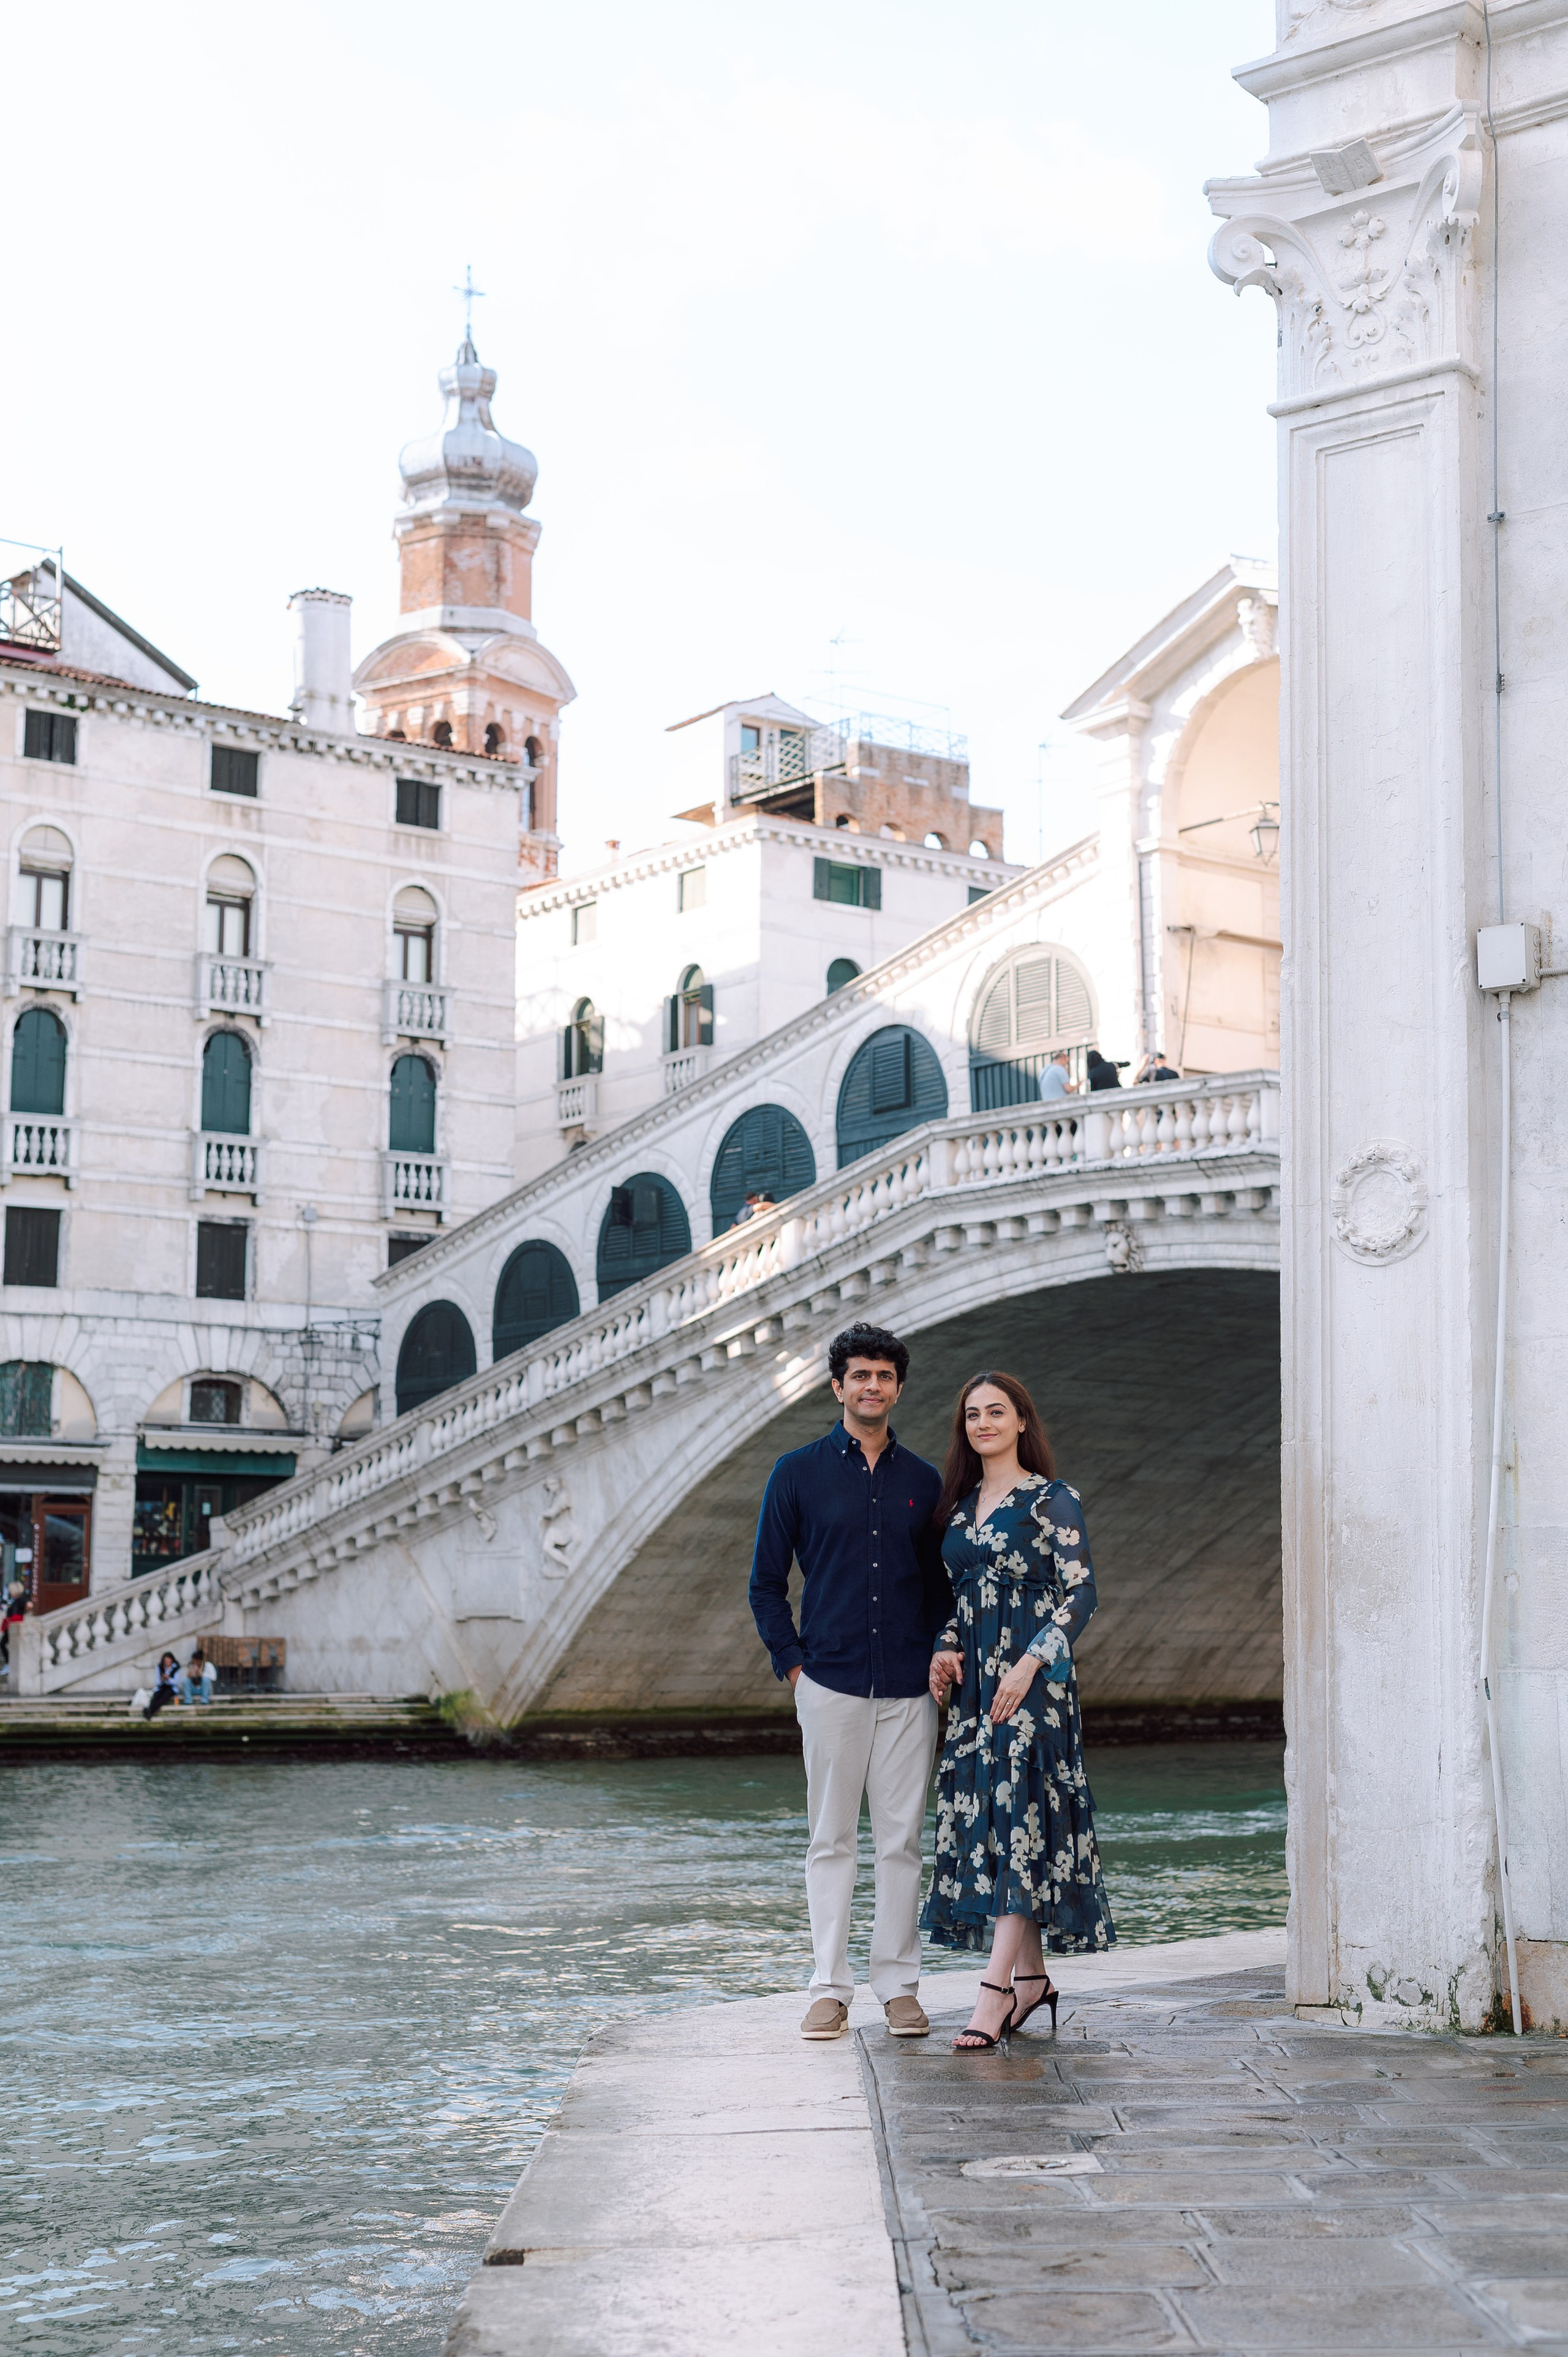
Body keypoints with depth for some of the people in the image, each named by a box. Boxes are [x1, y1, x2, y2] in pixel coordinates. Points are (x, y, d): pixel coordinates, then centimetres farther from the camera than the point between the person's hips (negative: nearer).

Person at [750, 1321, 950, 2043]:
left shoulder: (923, 1481, 10)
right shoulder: (798, 1474, 2)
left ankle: (899, 1984, 12)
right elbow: (766, 1583, 5)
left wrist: (940, 1656, 5)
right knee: (831, 1840, 2)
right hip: (830, 1684, -2)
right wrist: (793, 1664, -1)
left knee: (902, 1840, 4)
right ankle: (829, 1988, 8)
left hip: (908, 1687, 2)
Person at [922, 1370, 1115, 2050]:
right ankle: (1033, 1980, 14)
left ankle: (997, 1989, -16)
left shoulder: (1050, 1500, -4)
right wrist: (943, 1651, 3)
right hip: (973, 1684, 7)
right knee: (982, 1821, 6)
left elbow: (1081, 1593, -9)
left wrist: (1029, 1664, -19)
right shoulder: (960, 1504, 15)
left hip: (1030, 1681, -7)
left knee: (1019, 1819, -12)